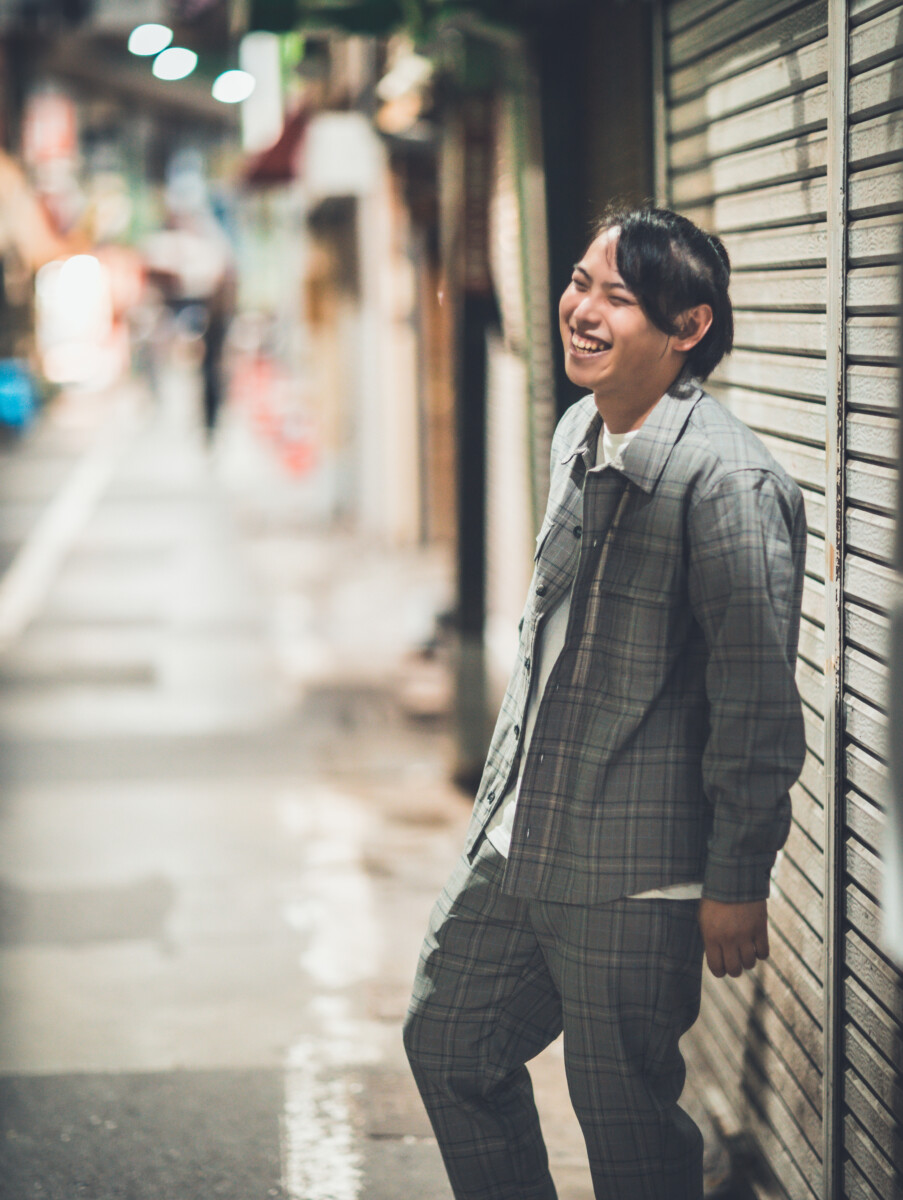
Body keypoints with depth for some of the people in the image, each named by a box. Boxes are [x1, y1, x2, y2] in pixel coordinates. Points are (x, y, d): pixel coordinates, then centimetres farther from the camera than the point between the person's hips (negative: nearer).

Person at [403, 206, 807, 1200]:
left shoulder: (727, 481, -21)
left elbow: (758, 703, -19)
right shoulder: (577, 434, 7)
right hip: (512, 842, 9)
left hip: (630, 877, -9)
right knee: (447, 1042, 20)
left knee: (626, 1118, 4)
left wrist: (737, 883, -16)